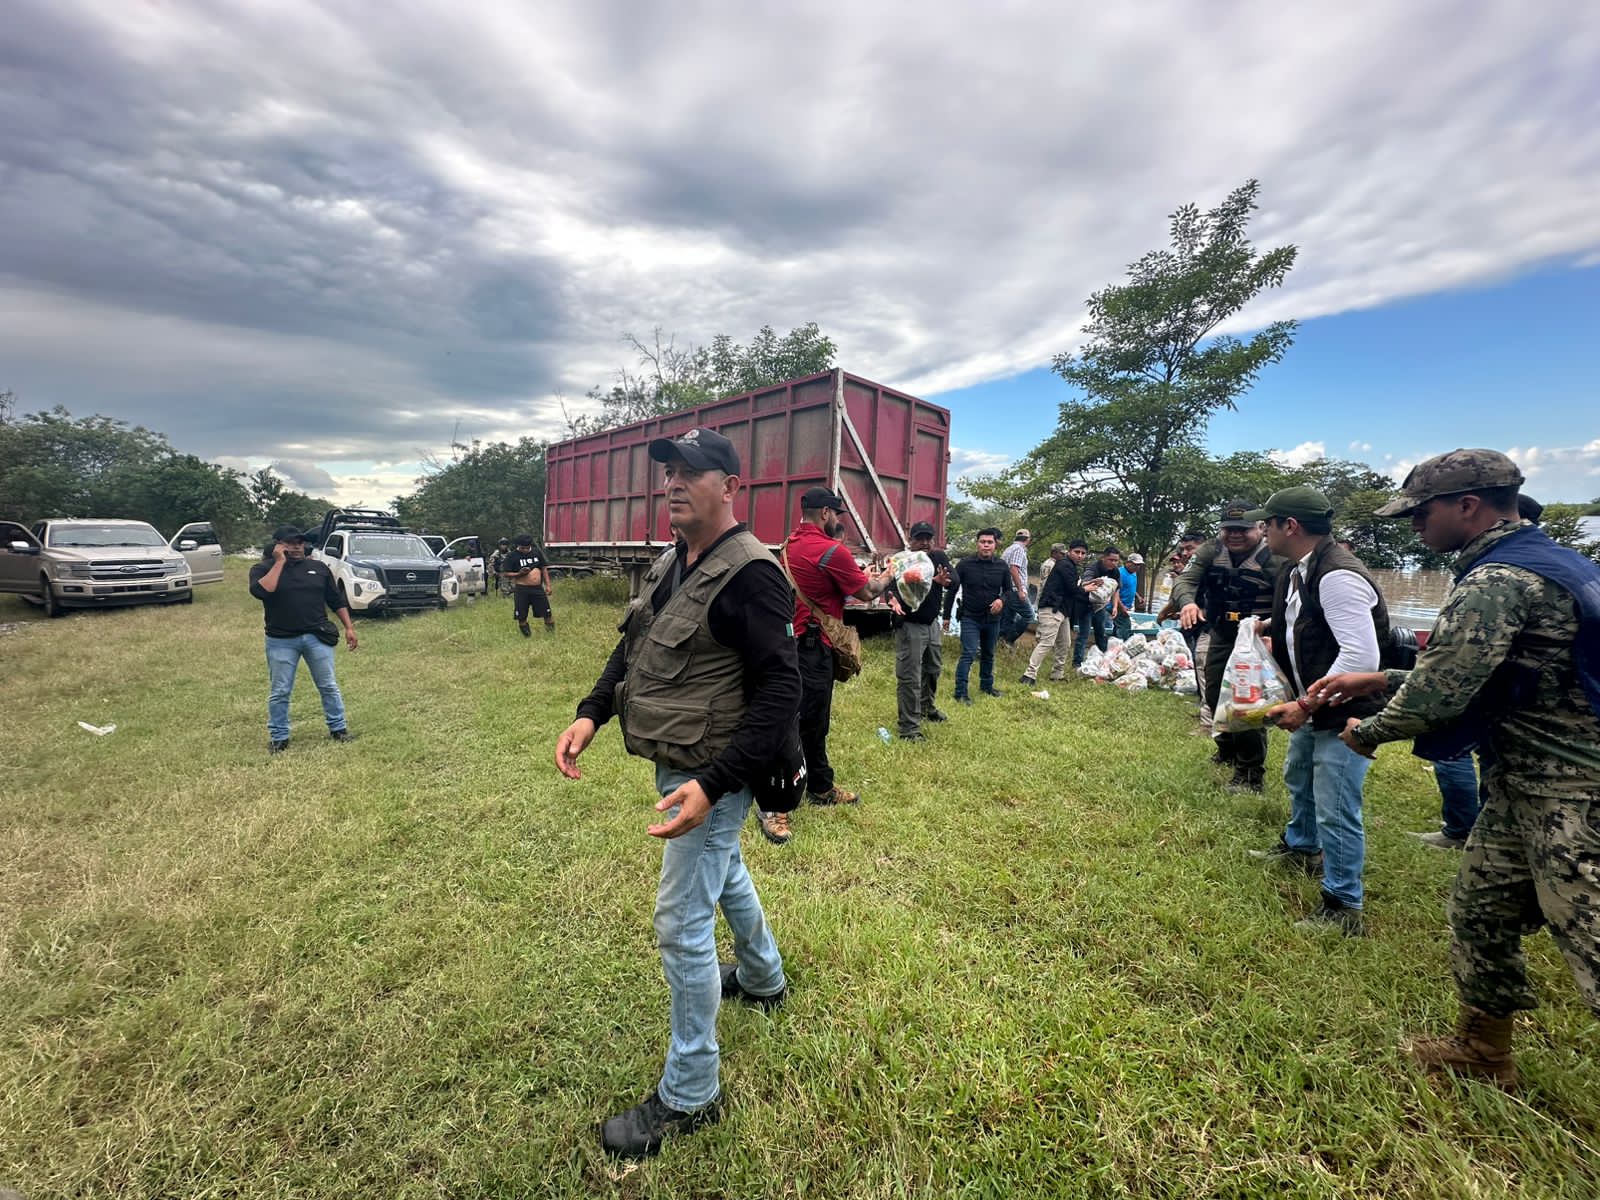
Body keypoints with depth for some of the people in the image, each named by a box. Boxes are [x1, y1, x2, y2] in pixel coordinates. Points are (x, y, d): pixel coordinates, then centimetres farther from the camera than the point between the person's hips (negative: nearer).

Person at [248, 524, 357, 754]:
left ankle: (338, 729, 17)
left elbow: (336, 601, 10)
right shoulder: (263, 569, 0)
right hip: (281, 641, -1)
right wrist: (279, 562, -16)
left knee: (329, 686, 7)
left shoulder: (318, 567, 7)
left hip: (317, 637, 2)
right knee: (279, 692, 7)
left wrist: (348, 627, 5)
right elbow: (261, 591, -23)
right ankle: (278, 738, 19)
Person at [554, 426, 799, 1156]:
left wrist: (711, 785, -31)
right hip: (674, 762, 10)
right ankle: (763, 978, 56)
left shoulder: (748, 573, -23)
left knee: (682, 924, 2)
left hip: (710, 774, -9)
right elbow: (632, 647, 14)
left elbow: (780, 691, -27)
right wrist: (591, 713, 0)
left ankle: (689, 1095, 25)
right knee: (724, 871, 28)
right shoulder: (670, 564, 5)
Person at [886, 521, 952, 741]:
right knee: (909, 678, -5)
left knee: (933, 669, 25)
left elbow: (954, 579, -14)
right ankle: (909, 727, 5)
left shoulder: (939, 557, -2)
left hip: (932, 624, 7)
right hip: (909, 626, -7)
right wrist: (894, 601, -51)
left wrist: (942, 580, -38)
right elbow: (892, 587, -27)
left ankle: (927, 707, 49)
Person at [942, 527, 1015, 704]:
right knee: (968, 654, -10)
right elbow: (951, 590, -5)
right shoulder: (965, 564, -10)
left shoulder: (1002, 566, -2)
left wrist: (1002, 599, -15)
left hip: (992, 619, 4)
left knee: (988, 654, 18)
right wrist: (946, 615, -4)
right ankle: (961, 692, -4)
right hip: (970, 618, -4)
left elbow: (1009, 589, 9)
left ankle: (987, 685, 37)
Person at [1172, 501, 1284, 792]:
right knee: (1215, 695, 16)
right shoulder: (1210, 552, -4)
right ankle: (1228, 750, 44)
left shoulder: (1274, 560, -18)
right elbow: (1184, 580, -15)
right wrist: (1187, 602, -38)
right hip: (1221, 637, 6)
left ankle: (1251, 773, 9)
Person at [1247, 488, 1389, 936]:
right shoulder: (1297, 572, 6)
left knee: (1335, 810, -4)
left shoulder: (1338, 575, -26)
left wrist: (1305, 705, -28)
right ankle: (1300, 847, 53)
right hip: (1313, 706, 11)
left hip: (1345, 713, -11)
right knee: (1298, 778, 29)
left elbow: (1361, 657, -31)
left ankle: (1344, 908, 13)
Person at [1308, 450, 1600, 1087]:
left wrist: (1366, 731, -5)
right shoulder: (1541, 560, 12)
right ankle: (1481, 1049, 35)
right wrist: (1376, 680, 11)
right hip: (1525, 784, 11)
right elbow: (1467, 674, 16)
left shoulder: (1495, 582, -22)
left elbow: (1436, 698, -23)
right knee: (1480, 910, 18)